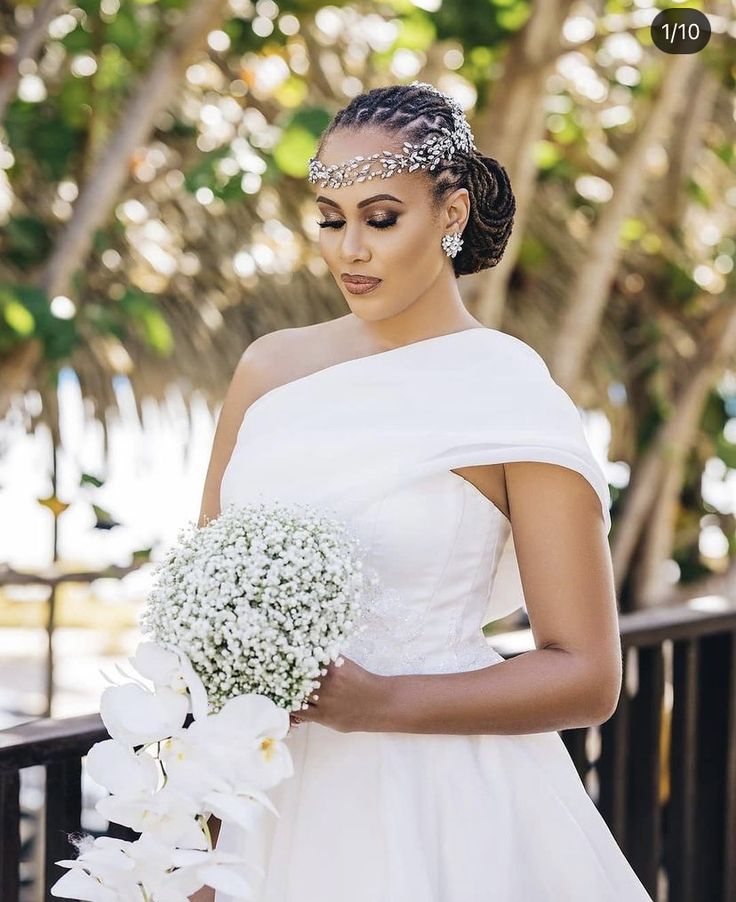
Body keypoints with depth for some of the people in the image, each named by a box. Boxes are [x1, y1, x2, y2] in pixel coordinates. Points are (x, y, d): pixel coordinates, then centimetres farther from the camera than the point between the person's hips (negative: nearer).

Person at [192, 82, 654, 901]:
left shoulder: (511, 399, -9)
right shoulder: (270, 369, 3)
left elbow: (586, 676, -9)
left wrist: (380, 702, -18)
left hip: (442, 809, -4)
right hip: (282, 800, 4)